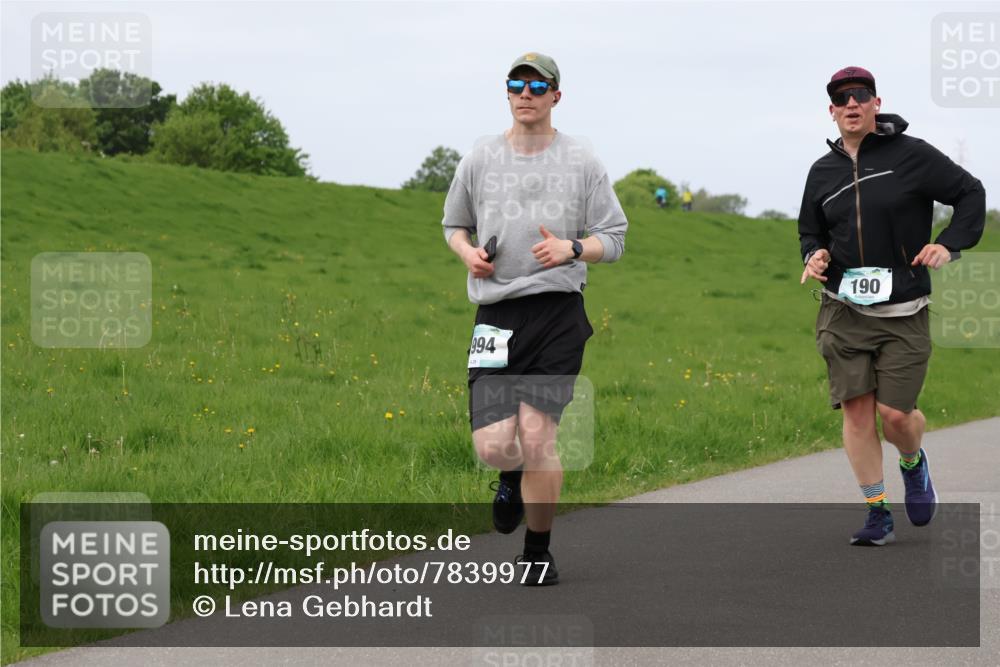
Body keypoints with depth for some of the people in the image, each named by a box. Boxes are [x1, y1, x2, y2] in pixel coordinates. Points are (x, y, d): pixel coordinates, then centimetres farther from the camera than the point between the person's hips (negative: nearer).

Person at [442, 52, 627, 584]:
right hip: (496, 315, 2)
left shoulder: (581, 162, 5)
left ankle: (538, 552, 9)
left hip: (558, 315, -1)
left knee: (537, 435, -10)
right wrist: (468, 251, 1)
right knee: (493, 447, -8)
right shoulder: (480, 159, 10)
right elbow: (453, 222, 23)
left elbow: (613, 239, 8)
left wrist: (571, 249, -12)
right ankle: (513, 478, 32)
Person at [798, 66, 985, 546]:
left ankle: (914, 464, 30)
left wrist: (949, 245, -10)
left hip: (903, 313, -3)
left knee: (895, 414, -6)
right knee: (856, 410, -4)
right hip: (843, 311, 3)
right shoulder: (823, 172, 9)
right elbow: (811, 232, 23)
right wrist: (814, 255, 1)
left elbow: (971, 194, 3)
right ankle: (878, 513, 6)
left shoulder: (911, 155, -4)